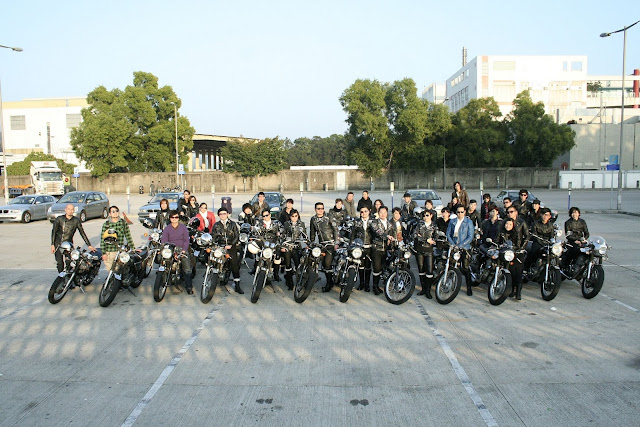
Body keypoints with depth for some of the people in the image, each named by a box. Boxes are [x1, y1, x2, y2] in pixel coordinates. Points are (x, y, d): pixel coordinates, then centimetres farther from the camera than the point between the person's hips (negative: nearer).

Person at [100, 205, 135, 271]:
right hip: (109, 252, -1)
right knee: (110, 270, 0)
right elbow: (102, 239, -1)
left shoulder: (124, 223, 5)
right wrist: (103, 253, -5)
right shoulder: (106, 224, -1)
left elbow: (128, 236, 8)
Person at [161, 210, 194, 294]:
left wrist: (183, 250, -10)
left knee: (187, 269, -14)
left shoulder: (183, 227, 9)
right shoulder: (166, 228, 12)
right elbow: (164, 241, 5)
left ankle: (189, 287, -12)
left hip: (182, 250, -1)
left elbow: (186, 240, 4)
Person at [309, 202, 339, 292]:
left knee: (327, 263, -11)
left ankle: (329, 284, 1)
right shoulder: (313, 219, 9)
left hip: (331, 243, -5)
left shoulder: (328, 217, -5)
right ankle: (330, 281, 21)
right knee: (324, 263, 5)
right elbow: (312, 232, 20)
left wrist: (336, 243, -10)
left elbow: (335, 230, -5)